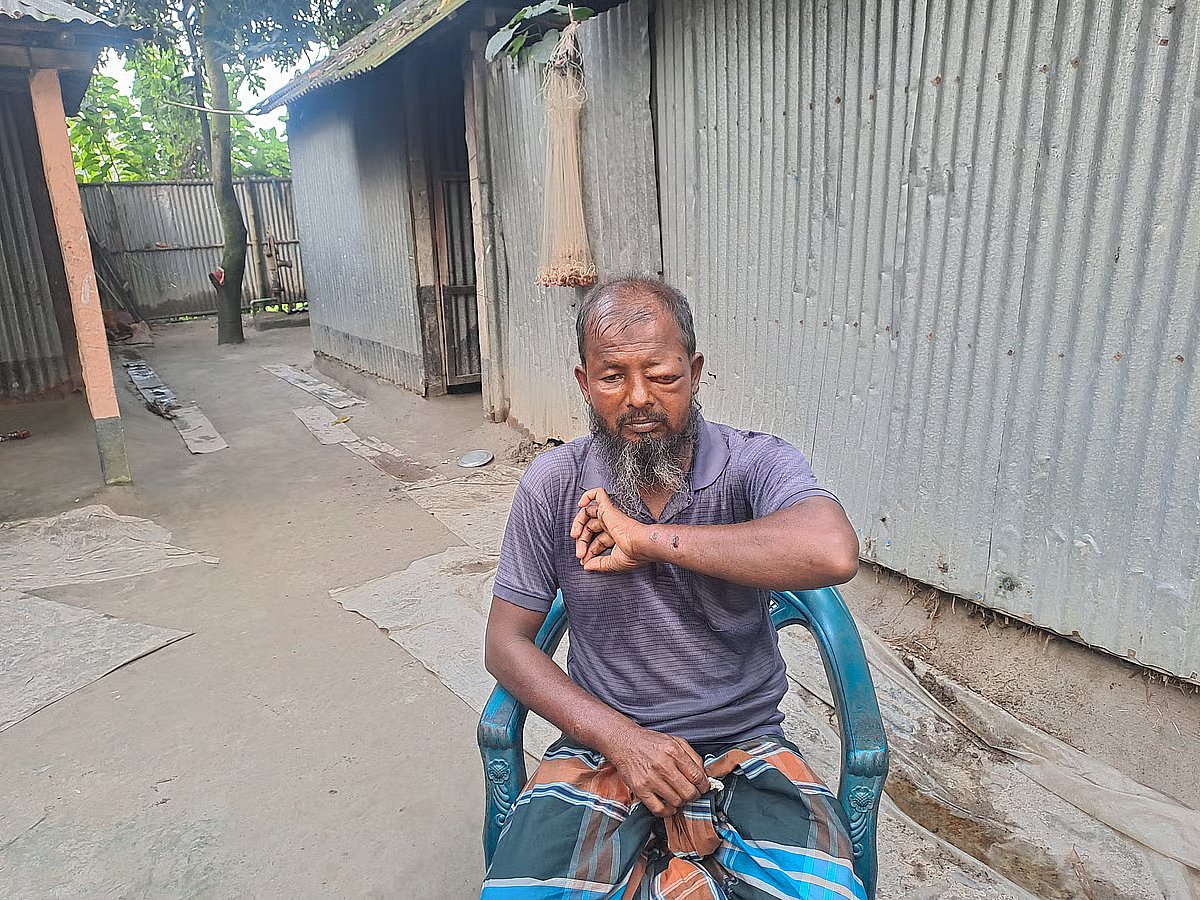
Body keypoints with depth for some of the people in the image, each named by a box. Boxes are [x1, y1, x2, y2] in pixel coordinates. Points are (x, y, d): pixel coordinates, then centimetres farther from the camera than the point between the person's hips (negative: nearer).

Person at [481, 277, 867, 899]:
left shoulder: (757, 464, -11)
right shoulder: (553, 485, -6)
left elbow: (833, 552, -32)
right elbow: (505, 641, -2)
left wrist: (647, 538, -27)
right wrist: (618, 736, -14)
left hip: (744, 746, 0)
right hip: (605, 741, 1)